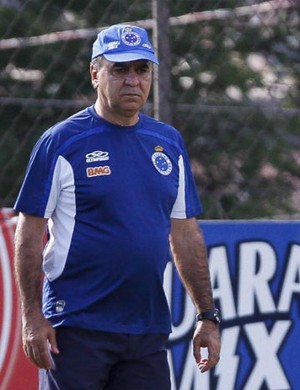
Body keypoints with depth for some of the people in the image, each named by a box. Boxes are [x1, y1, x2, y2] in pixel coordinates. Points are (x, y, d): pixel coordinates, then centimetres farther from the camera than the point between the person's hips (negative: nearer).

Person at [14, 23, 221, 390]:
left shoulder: (169, 143, 12)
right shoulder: (60, 142, -3)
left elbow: (186, 236, 16)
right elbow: (29, 234, -4)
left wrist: (207, 316, 12)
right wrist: (32, 317, -11)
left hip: (149, 330, 5)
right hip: (77, 329, -5)